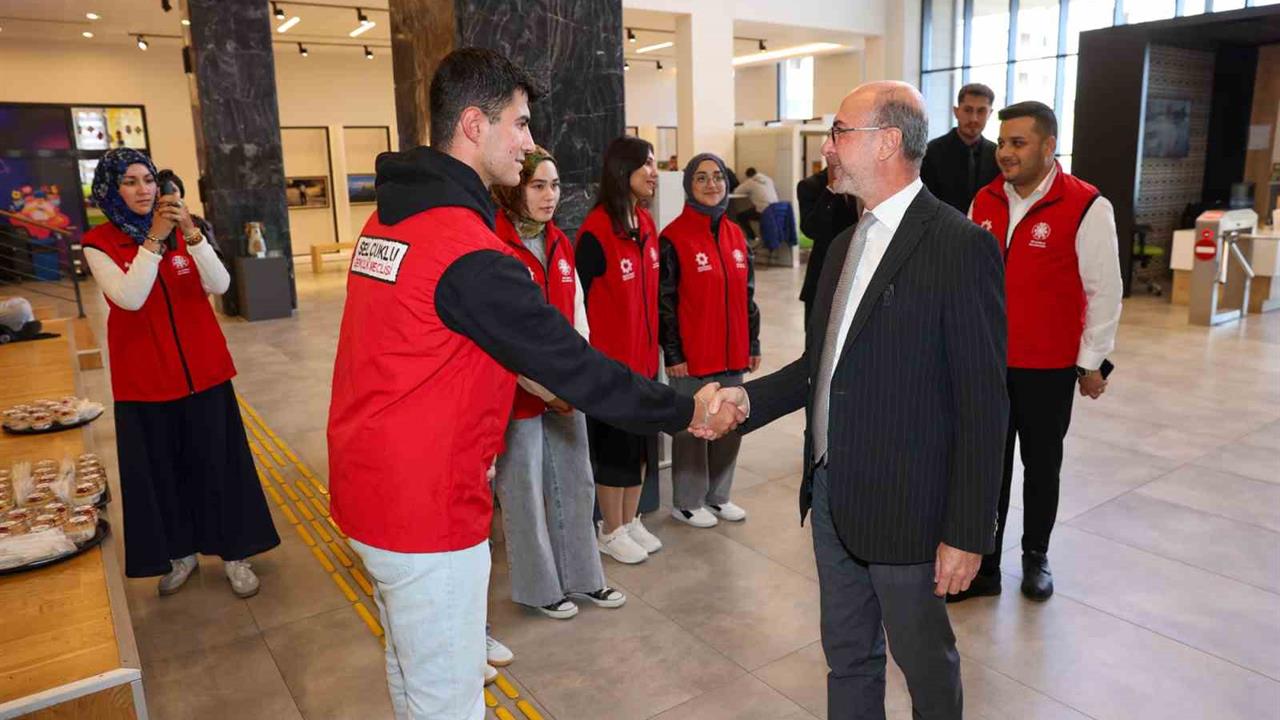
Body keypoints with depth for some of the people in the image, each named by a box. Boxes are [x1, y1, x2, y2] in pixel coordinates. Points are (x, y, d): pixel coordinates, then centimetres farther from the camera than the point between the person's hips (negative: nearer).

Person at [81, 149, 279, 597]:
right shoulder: (98, 244, -4)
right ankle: (180, 554, 29)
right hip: (145, 381, -1)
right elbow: (130, 298, -21)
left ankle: (233, 554, 20)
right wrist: (153, 239, -27)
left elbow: (219, 285, -12)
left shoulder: (181, 232, 3)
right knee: (161, 471, 10)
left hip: (204, 372, 2)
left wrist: (190, 232, -25)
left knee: (217, 465, 7)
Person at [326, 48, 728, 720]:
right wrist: (686, 411, -10)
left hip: (366, 483, 10)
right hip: (427, 509, -9)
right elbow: (574, 366, -21)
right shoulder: (469, 252, -24)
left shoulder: (389, 221, 7)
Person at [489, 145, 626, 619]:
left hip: (565, 393, 7)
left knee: (575, 486, 17)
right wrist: (547, 388, -17)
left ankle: (581, 576, 36)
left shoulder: (559, 244, 7)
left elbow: (576, 315, 9)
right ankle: (539, 588, 30)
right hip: (518, 394, -7)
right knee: (525, 493, 10)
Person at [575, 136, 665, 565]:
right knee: (614, 446, 6)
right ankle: (612, 532, 24)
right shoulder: (595, 233, -17)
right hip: (610, 360, -7)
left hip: (644, 355, 8)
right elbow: (583, 302, -15)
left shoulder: (646, 225, 7)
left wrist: (654, 345, 13)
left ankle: (631, 522, 34)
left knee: (642, 443, 16)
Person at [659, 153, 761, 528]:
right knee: (692, 428, 5)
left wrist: (753, 344, 12)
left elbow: (747, 295, 14)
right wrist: (673, 354, -11)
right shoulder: (674, 238, -8)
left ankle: (718, 495, 30)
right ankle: (687, 503, 21)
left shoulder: (736, 235, 10)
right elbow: (664, 302, -9)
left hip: (732, 355, 6)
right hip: (692, 357, -6)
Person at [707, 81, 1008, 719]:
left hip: (903, 503, -7)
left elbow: (982, 402, -16)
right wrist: (750, 398, -4)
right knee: (847, 655, 22)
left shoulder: (960, 247, -16)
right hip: (830, 492, 7)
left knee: (924, 660, 16)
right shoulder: (846, 244, 9)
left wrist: (967, 532, -15)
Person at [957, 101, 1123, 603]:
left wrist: (1093, 362, -5)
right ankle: (983, 566, 20)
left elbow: (1104, 292, -7)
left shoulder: (1086, 207, -10)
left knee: (1041, 465, 14)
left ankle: (1036, 557, 33)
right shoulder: (984, 202, 4)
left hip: (1049, 368, -3)